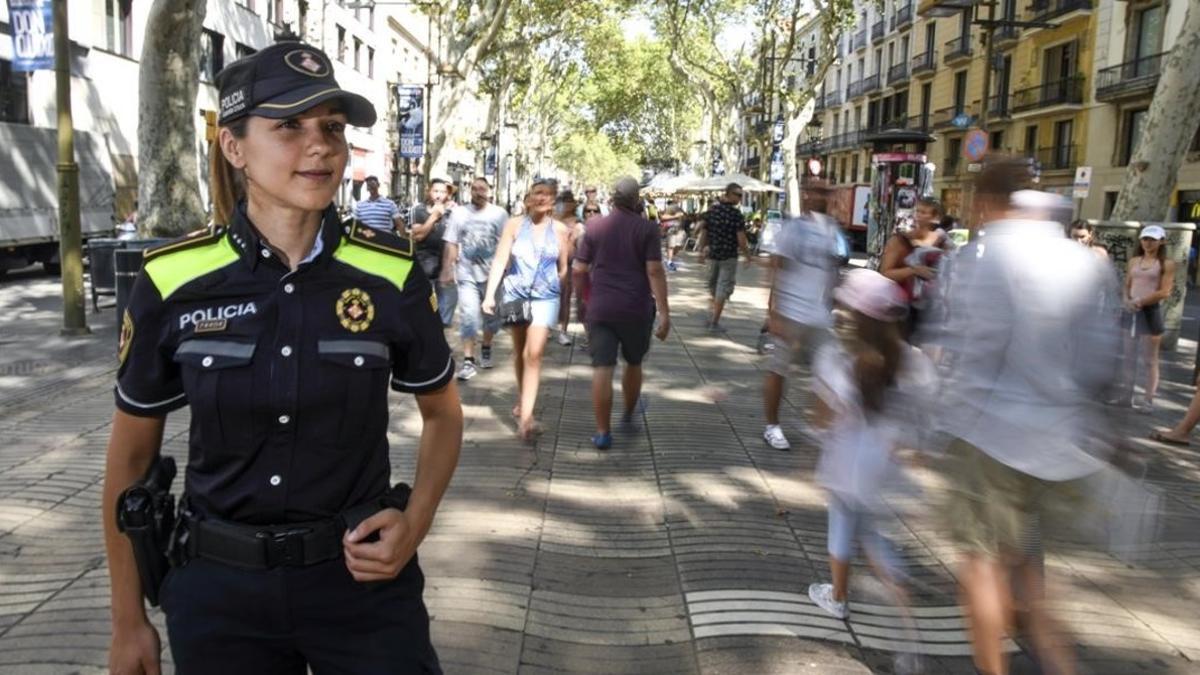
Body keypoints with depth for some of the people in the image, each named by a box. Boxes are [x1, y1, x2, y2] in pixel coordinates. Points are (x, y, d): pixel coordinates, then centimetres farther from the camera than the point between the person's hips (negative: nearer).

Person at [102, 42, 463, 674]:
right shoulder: (173, 281, -10)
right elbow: (131, 455, 2)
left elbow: (442, 413, 5)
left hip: (361, 577, -1)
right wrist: (128, 620, 6)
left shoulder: (390, 272, -10)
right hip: (217, 588, 2)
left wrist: (414, 524, -10)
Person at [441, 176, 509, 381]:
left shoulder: (499, 214, 2)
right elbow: (451, 244, 4)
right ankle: (468, 361, -5)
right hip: (467, 274, -1)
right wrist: (447, 270, -1)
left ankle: (486, 348, 34)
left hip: (491, 273, 1)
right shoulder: (459, 213, 4)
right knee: (468, 316, -8)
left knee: (491, 315, 11)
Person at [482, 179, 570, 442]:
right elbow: (499, 261, -5)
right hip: (515, 295, 1)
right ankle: (522, 400, 35)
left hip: (545, 298, -1)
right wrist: (490, 295, -13)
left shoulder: (560, 229, 0)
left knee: (534, 354, -13)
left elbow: (564, 268, 8)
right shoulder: (514, 225, -1)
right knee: (519, 352, 15)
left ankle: (526, 416, -17)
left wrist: (560, 297, 11)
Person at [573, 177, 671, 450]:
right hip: (637, 309, -1)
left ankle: (603, 432, 2)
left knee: (602, 369, 1)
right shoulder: (647, 228, -5)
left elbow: (579, 270, 4)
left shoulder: (594, 227, 3)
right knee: (633, 364, 20)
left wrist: (587, 297, 21)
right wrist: (664, 312, -12)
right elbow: (655, 271, -13)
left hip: (601, 308, 1)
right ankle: (629, 415, 38)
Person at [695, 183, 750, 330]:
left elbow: (703, 233, 6)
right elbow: (741, 240, -16)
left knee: (713, 285, 23)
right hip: (729, 256, -5)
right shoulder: (736, 214, -14)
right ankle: (714, 321, 3)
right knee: (724, 288, 2)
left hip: (712, 254, 5)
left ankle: (713, 313, 32)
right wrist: (748, 256, -5)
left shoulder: (712, 210, 2)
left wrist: (702, 251, 16)